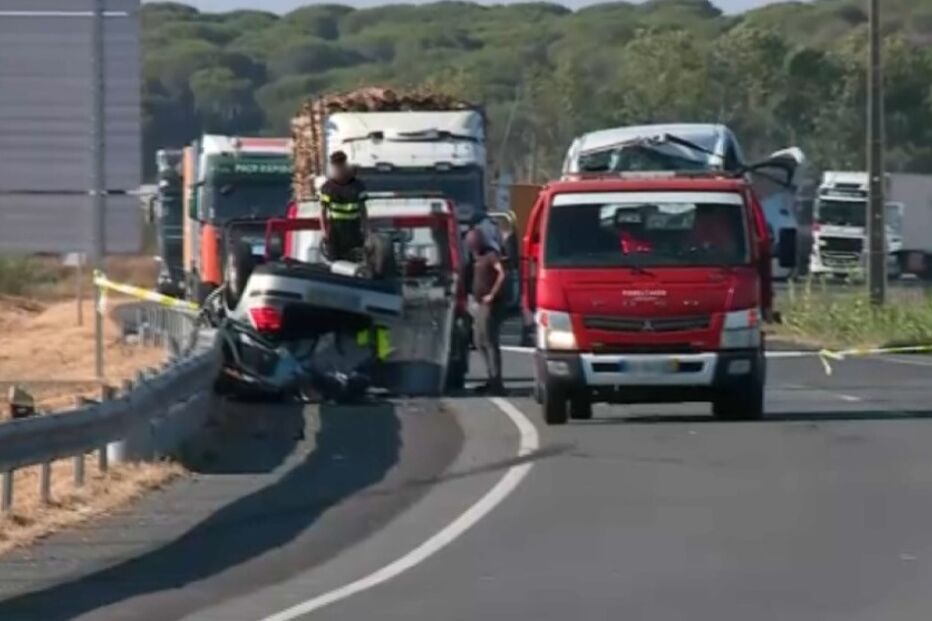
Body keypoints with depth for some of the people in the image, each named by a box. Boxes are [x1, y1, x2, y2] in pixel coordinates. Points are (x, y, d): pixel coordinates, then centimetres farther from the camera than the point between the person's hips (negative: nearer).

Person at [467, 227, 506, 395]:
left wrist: (492, 294, -23)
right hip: (480, 304, 10)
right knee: (480, 343, 14)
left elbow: (502, 274, -26)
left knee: (490, 342, -11)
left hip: (489, 305, -10)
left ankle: (496, 381, -12)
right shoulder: (477, 257, 16)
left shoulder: (491, 255, -12)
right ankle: (493, 379, 20)